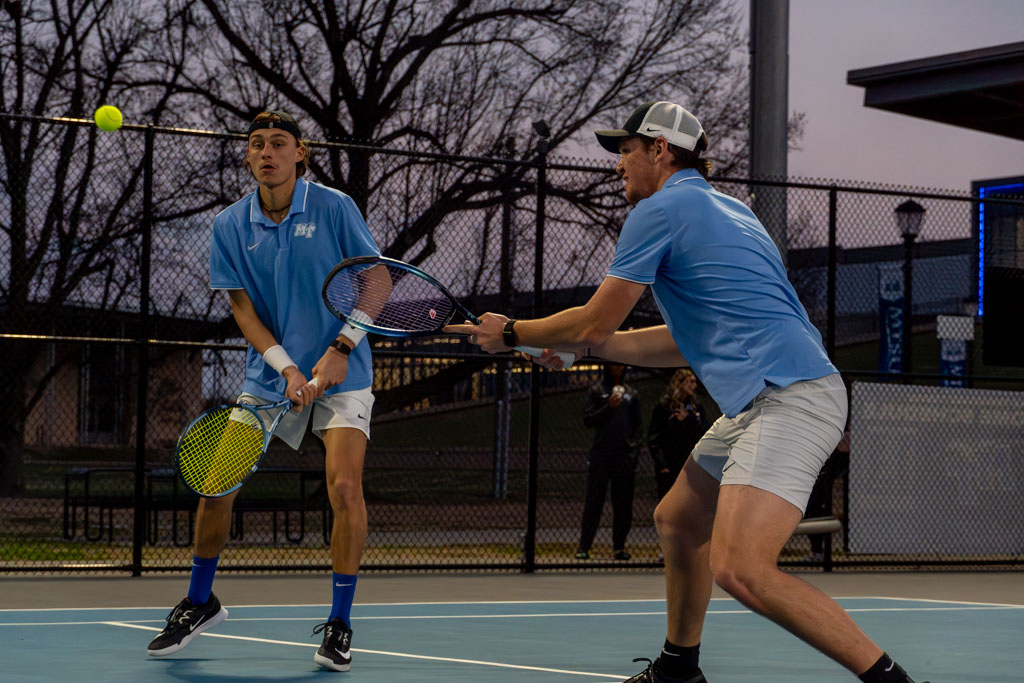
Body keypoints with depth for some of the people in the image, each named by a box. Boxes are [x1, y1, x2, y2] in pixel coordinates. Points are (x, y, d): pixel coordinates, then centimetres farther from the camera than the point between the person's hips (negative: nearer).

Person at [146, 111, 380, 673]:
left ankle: (339, 623, -3)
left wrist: (341, 349, -15)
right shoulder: (230, 226, 0)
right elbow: (243, 307, -1)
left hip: (341, 372, -3)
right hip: (269, 374, 3)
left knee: (344, 485, -18)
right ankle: (200, 602, 20)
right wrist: (287, 368, -14)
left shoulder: (334, 207, -8)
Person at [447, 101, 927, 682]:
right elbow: (693, 341, 27)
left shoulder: (659, 210, -5)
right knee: (677, 522, 23)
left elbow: (594, 323, -1)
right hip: (760, 400, 11)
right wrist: (586, 346, 27)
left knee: (739, 569, -23)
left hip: (791, 396, -11)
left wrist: (512, 334, 15)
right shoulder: (725, 209, 23)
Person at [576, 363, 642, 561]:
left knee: (623, 504, 2)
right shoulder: (597, 391, 6)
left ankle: (619, 546, 7)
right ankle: (584, 546, -1)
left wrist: (634, 443, 6)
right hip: (601, 454, -3)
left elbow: (637, 422, 19)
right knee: (593, 502, -4)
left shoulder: (632, 394, 16)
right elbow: (588, 419, -2)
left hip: (625, 456, 3)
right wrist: (608, 407, -14)